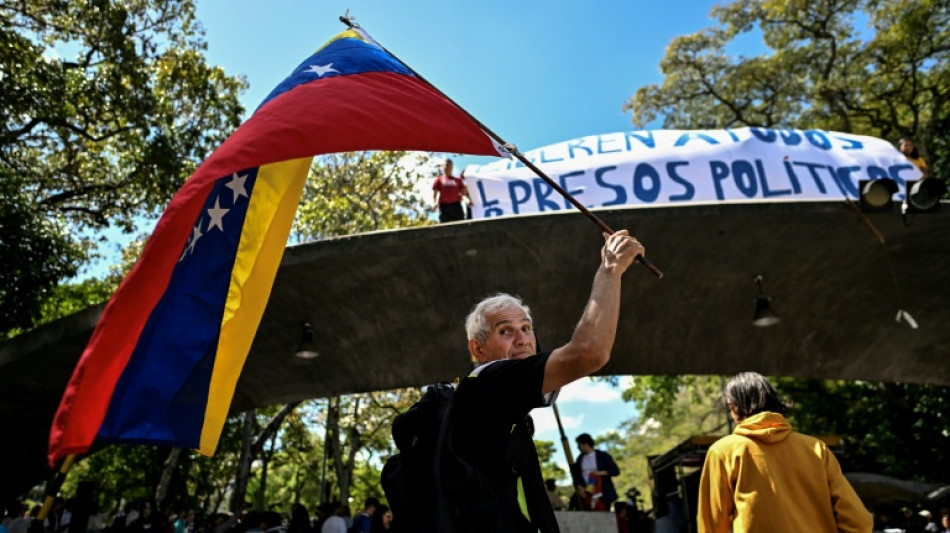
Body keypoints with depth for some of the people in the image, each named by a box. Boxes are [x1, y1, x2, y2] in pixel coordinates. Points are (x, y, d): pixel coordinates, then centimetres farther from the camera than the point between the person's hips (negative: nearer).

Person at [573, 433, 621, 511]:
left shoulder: (603, 456, -2)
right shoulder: (580, 458, 10)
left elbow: (616, 471, -4)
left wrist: (601, 473, -18)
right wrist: (579, 486, -3)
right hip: (587, 496, 3)